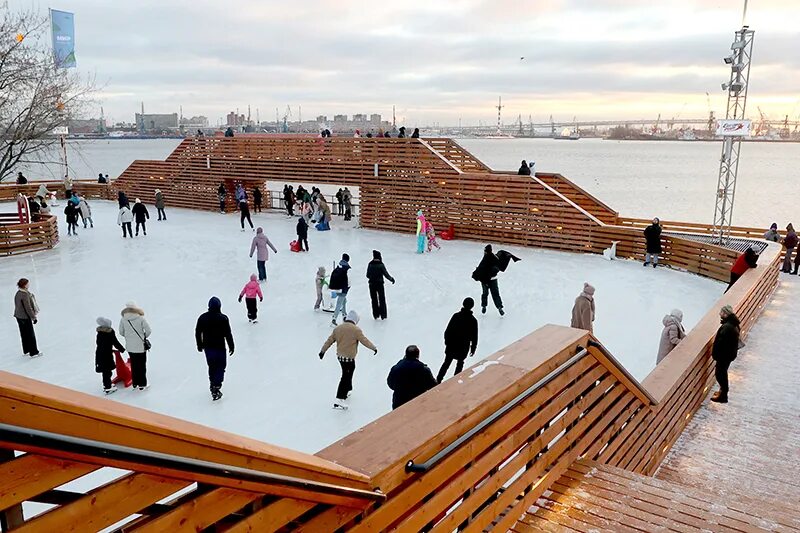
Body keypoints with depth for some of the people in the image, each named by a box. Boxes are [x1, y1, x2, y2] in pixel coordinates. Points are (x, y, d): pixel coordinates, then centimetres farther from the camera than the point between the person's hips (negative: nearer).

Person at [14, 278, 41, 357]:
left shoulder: (18, 293, 4)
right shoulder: (25, 295, -25)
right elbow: (28, 308, -23)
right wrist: (34, 317, -15)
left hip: (18, 317, 9)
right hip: (25, 317, -9)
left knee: (24, 334, 20)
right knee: (31, 335, 3)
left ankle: (26, 351, 31)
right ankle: (33, 352, 12)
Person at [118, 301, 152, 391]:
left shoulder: (123, 319, -7)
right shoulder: (140, 318, -16)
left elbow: (121, 332, 2)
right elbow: (148, 330, -13)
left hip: (130, 346, 3)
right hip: (141, 346, -3)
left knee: (133, 365, 17)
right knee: (142, 365, 9)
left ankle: (135, 384, 26)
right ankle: (142, 385, 16)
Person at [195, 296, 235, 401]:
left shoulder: (202, 317, -2)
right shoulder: (223, 318, -15)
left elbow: (198, 332, 5)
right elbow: (228, 334, -12)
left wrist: (200, 345, 19)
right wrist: (231, 346, -1)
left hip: (207, 347, 4)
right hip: (219, 347, -4)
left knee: (211, 366, 21)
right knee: (220, 367, 4)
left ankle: (212, 385, 34)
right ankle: (216, 388, -5)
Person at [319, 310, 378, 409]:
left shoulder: (338, 328, 5)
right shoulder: (356, 329, -13)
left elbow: (329, 340, 9)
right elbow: (364, 340, -10)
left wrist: (323, 350, 18)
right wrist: (374, 348, 4)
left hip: (340, 356, 7)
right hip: (349, 357, -7)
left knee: (348, 373, 26)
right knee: (346, 377, -4)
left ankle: (346, 391, 42)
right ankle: (339, 400, -8)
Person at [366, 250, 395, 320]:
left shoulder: (370, 264, -7)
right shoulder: (381, 265, -15)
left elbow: (368, 275, -2)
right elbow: (386, 274, -12)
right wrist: (391, 279, 6)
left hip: (372, 284, 2)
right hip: (380, 284, -2)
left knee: (374, 300, 14)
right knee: (382, 300, 11)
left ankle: (376, 315, 19)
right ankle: (383, 315, 14)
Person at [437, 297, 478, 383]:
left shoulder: (456, 316, -8)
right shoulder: (473, 320, -12)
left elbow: (448, 330, -3)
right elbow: (474, 336, -6)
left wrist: (447, 341, 10)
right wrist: (473, 348, 5)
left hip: (452, 344, 2)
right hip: (464, 346, -2)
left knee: (447, 362, 14)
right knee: (460, 363, 17)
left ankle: (438, 380, 15)